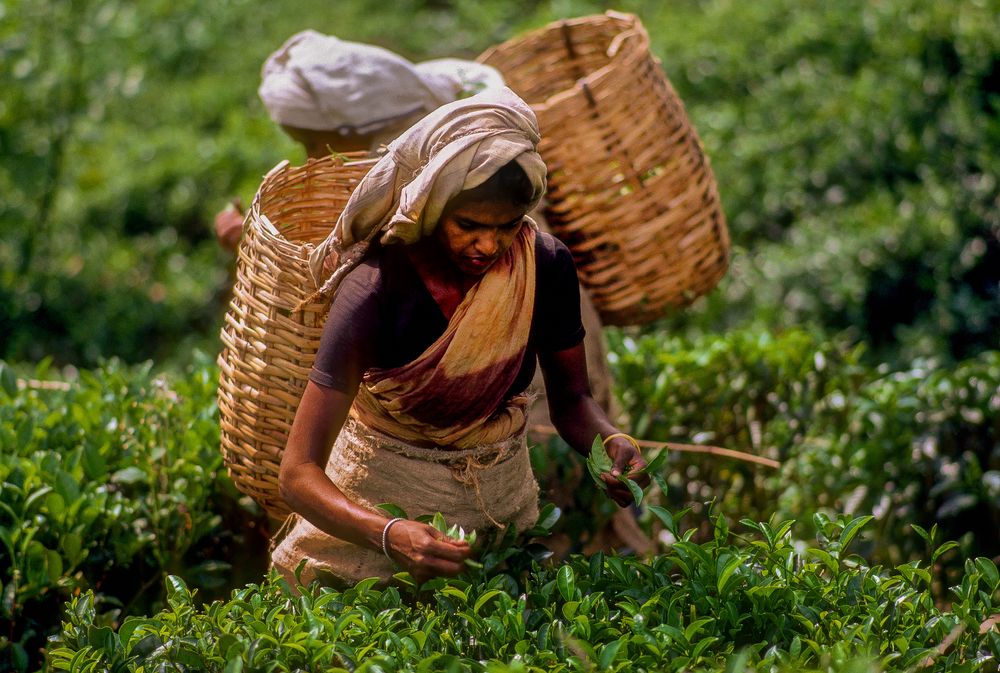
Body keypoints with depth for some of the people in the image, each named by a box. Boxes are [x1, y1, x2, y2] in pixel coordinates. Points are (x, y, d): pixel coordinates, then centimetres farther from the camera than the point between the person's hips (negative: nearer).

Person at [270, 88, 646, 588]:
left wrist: (611, 442, -27)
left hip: (502, 489, 4)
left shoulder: (546, 266, -17)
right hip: (383, 499, -4)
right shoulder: (376, 290, -29)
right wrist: (390, 535, -50)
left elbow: (570, 399, -3)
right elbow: (299, 474, -32)